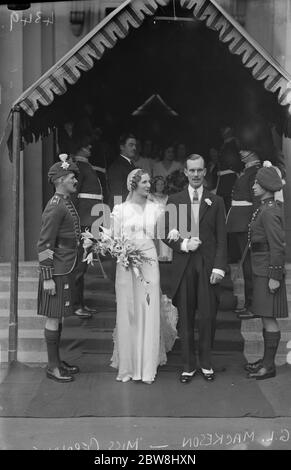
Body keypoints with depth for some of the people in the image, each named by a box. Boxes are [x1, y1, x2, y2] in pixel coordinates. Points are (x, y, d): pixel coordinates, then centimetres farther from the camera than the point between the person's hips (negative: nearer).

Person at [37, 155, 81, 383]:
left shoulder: (67, 203, 11)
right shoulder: (55, 207, -17)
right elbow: (44, 245, -19)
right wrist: (47, 277, -20)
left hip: (68, 269, 9)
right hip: (57, 271, -9)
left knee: (59, 317, 16)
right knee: (53, 317, 0)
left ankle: (57, 360, 26)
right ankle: (52, 366, 10)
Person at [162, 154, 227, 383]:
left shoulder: (216, 201, 7)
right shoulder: (174, 200, 8)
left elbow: (222, 238, 3)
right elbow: (167, 234, 7)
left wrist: (219, 267, -6)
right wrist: (183, 244, -11)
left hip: (208, 265, 0)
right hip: (183, 266, 0)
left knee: (208, 316, 2)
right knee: (186, 317, 5)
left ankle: (206, 362, 19)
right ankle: (188, 365, 17)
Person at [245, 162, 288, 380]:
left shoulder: (270, 212, -18)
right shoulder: (268, 207, 11)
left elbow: (278, 246, -20)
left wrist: (275, 276, -20)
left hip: (268, 272, -10)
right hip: (262, 270, 10)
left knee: (269, 318, -2)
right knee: (266, 317, 16)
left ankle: (269, 366, 8)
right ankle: (266, 360, 26)